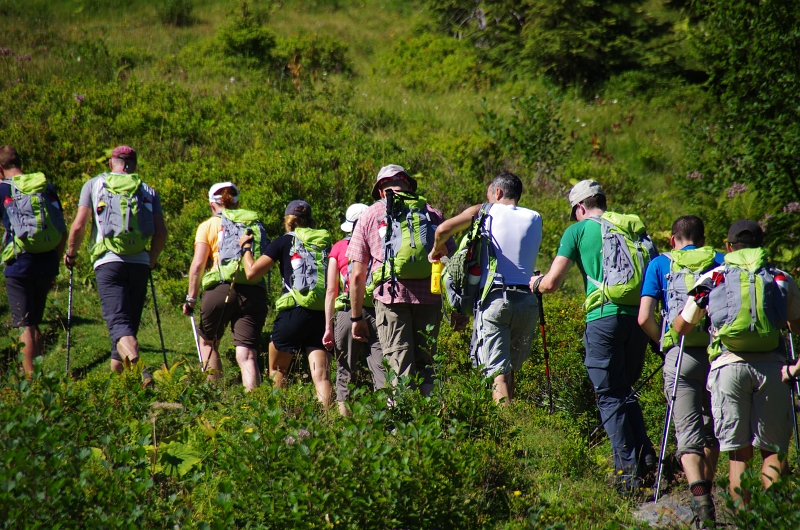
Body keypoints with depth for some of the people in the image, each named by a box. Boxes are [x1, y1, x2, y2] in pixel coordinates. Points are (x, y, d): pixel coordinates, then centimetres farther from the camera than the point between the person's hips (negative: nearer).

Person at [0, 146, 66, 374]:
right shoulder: (47, 187, 11)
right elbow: (63, 232, 12)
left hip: (19, 266, -4)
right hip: (47, 265, 4)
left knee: (25, 326, 0)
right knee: (35, 324, 18)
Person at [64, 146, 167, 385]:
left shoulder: (94, 184, 12)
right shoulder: (148, 191, 16)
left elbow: (79, 225, 1)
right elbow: (161, 232, 6)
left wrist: (71, 253, 18)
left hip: (108, 260, -3)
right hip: (139, 263, 3)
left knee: (118, 322, -14)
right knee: (130, 323, 15)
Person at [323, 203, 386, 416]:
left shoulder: (339, 248, 9)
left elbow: (331, 291, 6)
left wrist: (328, 327, 7)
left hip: (347, 312, 0)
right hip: (377, 311, 0)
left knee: (346, 371, 8)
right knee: (380, 369, -3)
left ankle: (344, 410, 3)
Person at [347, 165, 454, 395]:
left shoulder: (371, 215, 13)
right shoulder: (433, 214, 17)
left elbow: (357, 275, 10)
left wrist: (356, 317, 16)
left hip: (391, 295, -2)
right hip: (429, 296, 2)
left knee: (400, 370, -3)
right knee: (425, 366, 12)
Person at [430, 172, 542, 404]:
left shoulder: (484, 212, 3)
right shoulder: (534, 219, 13)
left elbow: (443, 229, -8)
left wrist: (437, 250, 10)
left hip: (494, 298, -3)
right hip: (526, 300, 3)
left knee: (498, 371, -6)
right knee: (511, 368, 18)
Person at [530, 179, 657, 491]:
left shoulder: (578, 231, 3)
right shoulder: (635, 227, 15)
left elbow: (552, 283, 0)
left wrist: (536, 284, 22)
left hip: (604, 317, -4)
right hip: (639, 316, 4)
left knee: (610, 396, 3)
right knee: (625, 390, 20)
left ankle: (627, 468, -2)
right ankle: (645, 454, 7)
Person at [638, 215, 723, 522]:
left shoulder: (661, 264, 9)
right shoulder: (720, 262, 13)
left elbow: (644, 318, -2)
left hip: (680, 354, -2)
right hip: (717, 353, 2)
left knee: (688, 432, -4)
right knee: (712, 427, 20)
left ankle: (699, 496, -23)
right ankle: (707, 490, 27)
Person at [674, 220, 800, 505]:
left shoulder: (712, 279, 12)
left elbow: (682, 327, 16)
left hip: (728, 364, 0)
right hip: (770, 366, 0)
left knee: (739, 453, 5)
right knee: (773, 450, 7)